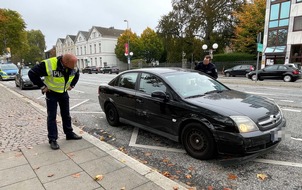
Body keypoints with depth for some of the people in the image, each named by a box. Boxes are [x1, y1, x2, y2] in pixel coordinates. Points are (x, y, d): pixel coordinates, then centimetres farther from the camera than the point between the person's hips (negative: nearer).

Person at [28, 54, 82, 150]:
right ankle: (52, 139, 7)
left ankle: (69, 134, 26)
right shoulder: (49, 64, -31)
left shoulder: (73, 67, -14)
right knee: (52, 116, -2)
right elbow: (32, 73, -22)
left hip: (64, 92, 5)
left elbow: (77, 75, 10)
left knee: (66, 114, 13)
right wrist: (42, 86, -18)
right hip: (51, 93, -4)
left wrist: (72, 85, 2)